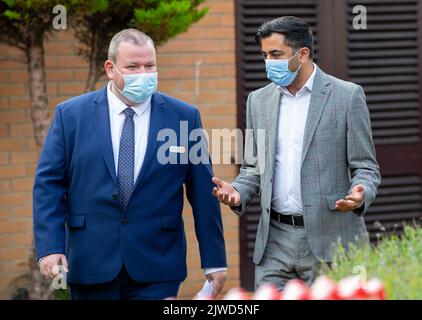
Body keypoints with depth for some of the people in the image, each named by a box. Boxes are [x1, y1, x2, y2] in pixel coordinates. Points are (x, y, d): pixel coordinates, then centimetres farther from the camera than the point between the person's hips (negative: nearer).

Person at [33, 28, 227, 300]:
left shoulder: (184, 117, 3)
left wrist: (214, 260, 3)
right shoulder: (71, 115, 3)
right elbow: (49, 184, 2)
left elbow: (203, 192, 4)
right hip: (91, 265, 1)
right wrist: (49, 247, -10)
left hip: (157, 268, -1)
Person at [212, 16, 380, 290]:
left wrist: (360, 196, -22)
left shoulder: (347, 96, -1)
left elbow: (366, 168, 0)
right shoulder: (259, 100, 12)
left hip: (329, 239, -4)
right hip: (275, 243, 4)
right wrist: (238, 192, -3)